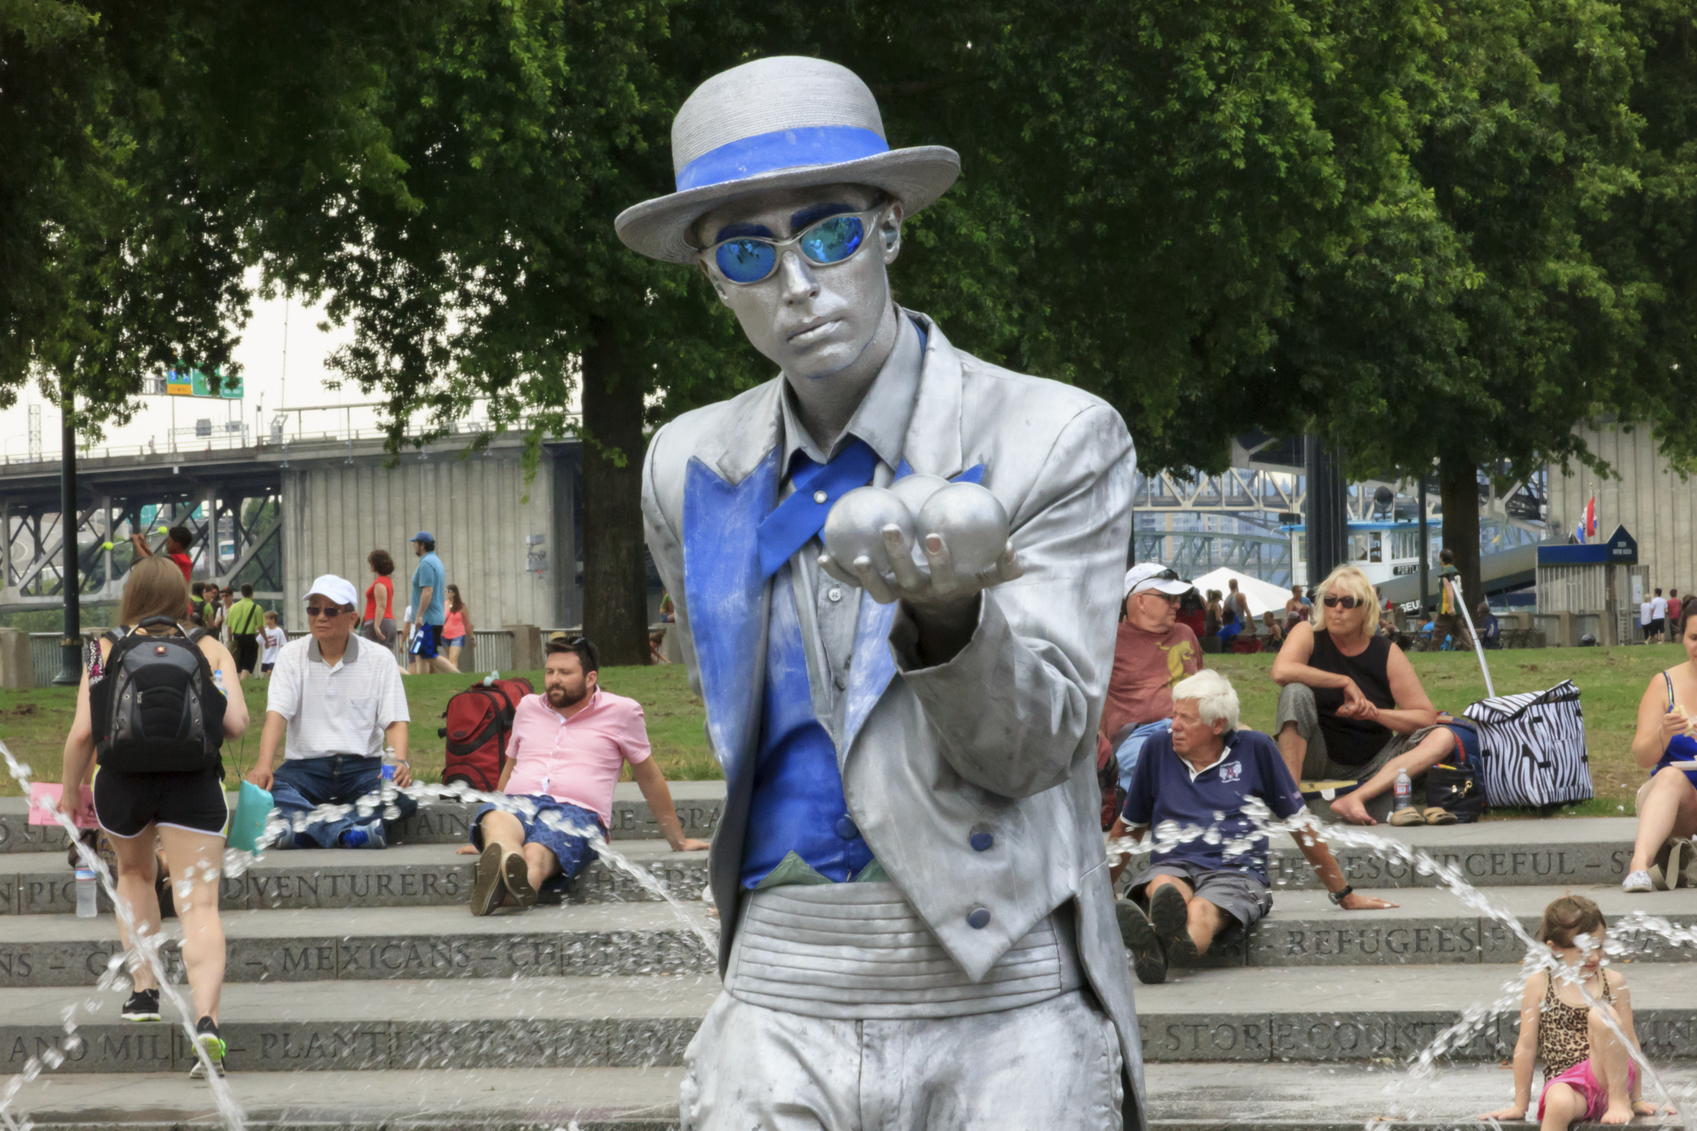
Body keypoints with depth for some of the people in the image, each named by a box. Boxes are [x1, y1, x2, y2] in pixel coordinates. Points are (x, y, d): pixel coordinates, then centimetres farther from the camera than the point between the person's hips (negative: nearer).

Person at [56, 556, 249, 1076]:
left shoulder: (105, 649, 8)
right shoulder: (210, 649, 8)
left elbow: (83, 732, 1)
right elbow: (237, 723, -1)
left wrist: (70, 788, 16)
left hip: (124, 780, 1)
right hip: (194, 784, -1)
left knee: (135, 875, 30)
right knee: (199, 904, -6)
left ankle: (144, 989, 27)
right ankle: (206, 1019, -25)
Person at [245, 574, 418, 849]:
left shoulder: (380, 659, 7)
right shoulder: (292, 656, 8)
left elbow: (395, 721, 0)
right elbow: (276, 714, -3)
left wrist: (399, 762, -22)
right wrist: (263, 766, -21)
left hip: (363, 765, 0)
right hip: (306, 764, 0)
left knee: (395, 793, -34)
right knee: (268, 791, -33)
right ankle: (349, 830, -53)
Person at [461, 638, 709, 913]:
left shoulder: (621, 712, 15)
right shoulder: (528, 707, 27)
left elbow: (649, 776, 23)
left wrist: (677, 841, 28)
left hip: (577, 811, -2)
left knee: (538, 852, -42)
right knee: (495, 820, -40)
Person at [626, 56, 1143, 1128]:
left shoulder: (1059, 439, -2)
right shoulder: (689, 469, 11)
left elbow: (1031, 746, -10)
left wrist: (946, 612, -27)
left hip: (1002, 1009, -3)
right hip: (780, 1004, 3)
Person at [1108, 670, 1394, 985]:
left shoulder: (1255, 749, 9)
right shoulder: (1159, 750, 16)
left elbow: (1300, 825, 15)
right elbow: (1129, 827, 29)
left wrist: (1345, 896, 19)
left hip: (1235, 872, -2)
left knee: (1200, 911, -39)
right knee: (1164, 888, -38)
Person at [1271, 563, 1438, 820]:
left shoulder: (1387, 654, 0)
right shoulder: (1308, 635, -4)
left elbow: (1426, 717, -7)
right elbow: (1281, 671, -28)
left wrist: (1374, 712, -23)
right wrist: (1345, 682, -23)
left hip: (1368, 765, 2)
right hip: (1314, 760, -2)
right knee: (1296, 692, -26)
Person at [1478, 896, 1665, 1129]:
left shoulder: (1613, 981, 6)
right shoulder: (1539, 983, 3)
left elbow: (1630, 1042, 11)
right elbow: (1526, 1047, 7)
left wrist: (1637, 1100, 12)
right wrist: (1520, 1106, 9)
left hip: (1607, 1077, 1)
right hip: (1564, 1082, -1)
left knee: (1602, 1014, -24)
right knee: (1560, 1104, -38)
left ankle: (1618, 1100, -13)